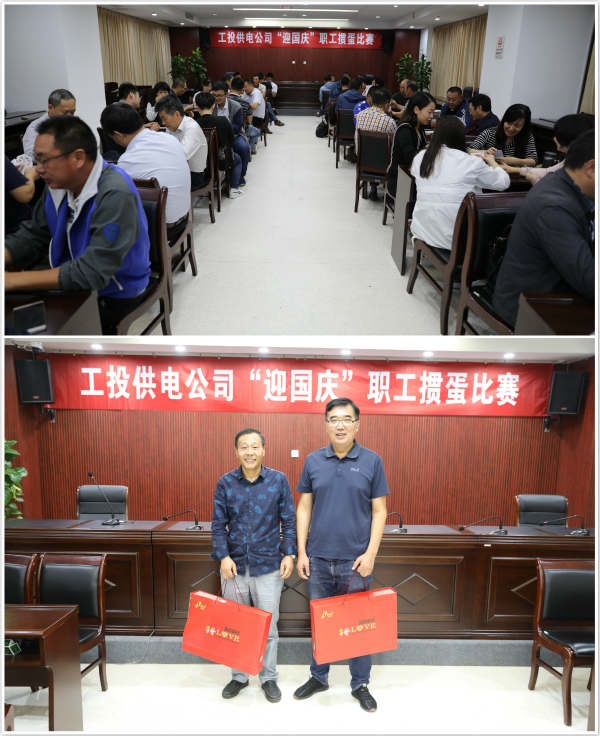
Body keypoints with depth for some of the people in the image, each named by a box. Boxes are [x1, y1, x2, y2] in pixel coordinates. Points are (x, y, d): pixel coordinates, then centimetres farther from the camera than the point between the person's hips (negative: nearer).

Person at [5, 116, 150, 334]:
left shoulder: (115, 195, -27)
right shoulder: (58, 184, -1)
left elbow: (92, 273, -31)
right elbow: (32, 236, 9)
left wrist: (12, 280, -29)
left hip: (113, 297, -7)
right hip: (74, 283, 7)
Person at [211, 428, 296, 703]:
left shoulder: (278, 480, -4)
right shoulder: (225, 483, -2)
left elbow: (289, 521, 1)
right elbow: (218, 525, 0)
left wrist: (289, 554, -6)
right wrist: (223, 556, -10)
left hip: (268, 567, -1)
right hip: (234, 566, 1)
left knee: (268, 626, 8)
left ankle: (268, 677, 27)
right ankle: (239, 676, 33)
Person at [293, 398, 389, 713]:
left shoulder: (372, 461, -4)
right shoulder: (313, 460, 1)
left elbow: (379, 511, -2)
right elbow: (304, 508, 5)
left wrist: (371, 553, -10)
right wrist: (301, 552, 0)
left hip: (355, 560, -2)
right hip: (318, 558, 2)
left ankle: (360, 684, 28)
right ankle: (318, 677, 34)